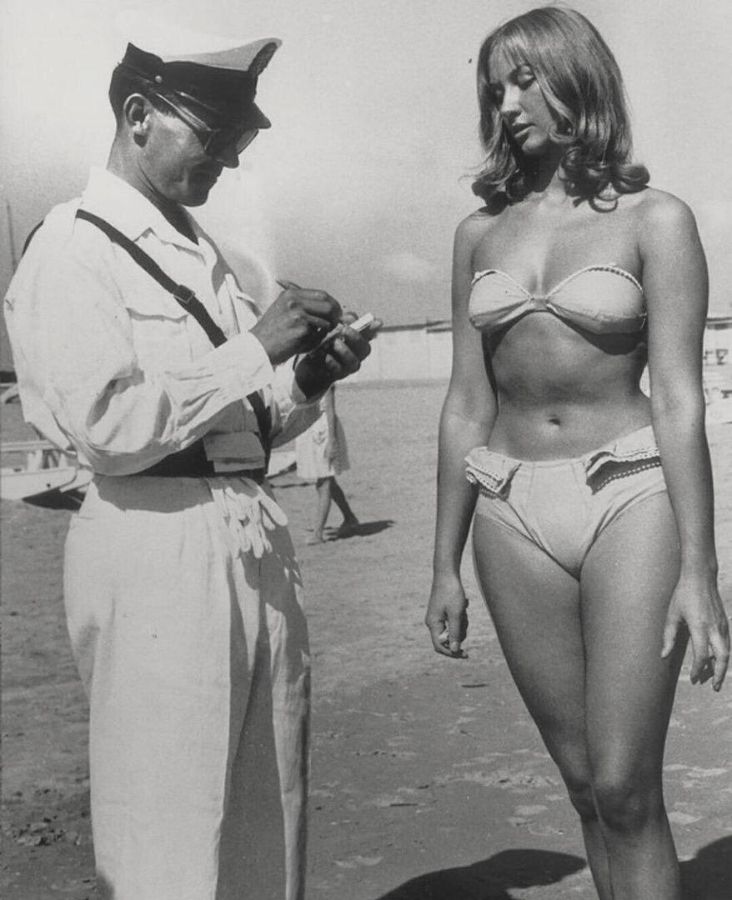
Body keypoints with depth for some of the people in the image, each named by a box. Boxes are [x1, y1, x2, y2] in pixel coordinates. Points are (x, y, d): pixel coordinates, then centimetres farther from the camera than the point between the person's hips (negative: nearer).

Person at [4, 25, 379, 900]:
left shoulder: (197, 247, 17)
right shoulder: (73, 251, -6)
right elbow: (108, 425, -18)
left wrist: (307, 379, 2)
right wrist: (256, 348, -15)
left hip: (253, 537, 8)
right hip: (157, 549, -8)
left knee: (269, 821, 14)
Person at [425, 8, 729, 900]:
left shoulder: (653, 219, -1)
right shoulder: (481, 233, 10)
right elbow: (466, 407, 10)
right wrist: (445, 566, 9)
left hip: (630, 498, -4)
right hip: (514, 512, 4)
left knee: (625, 789, -6)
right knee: (585, 784, 10)